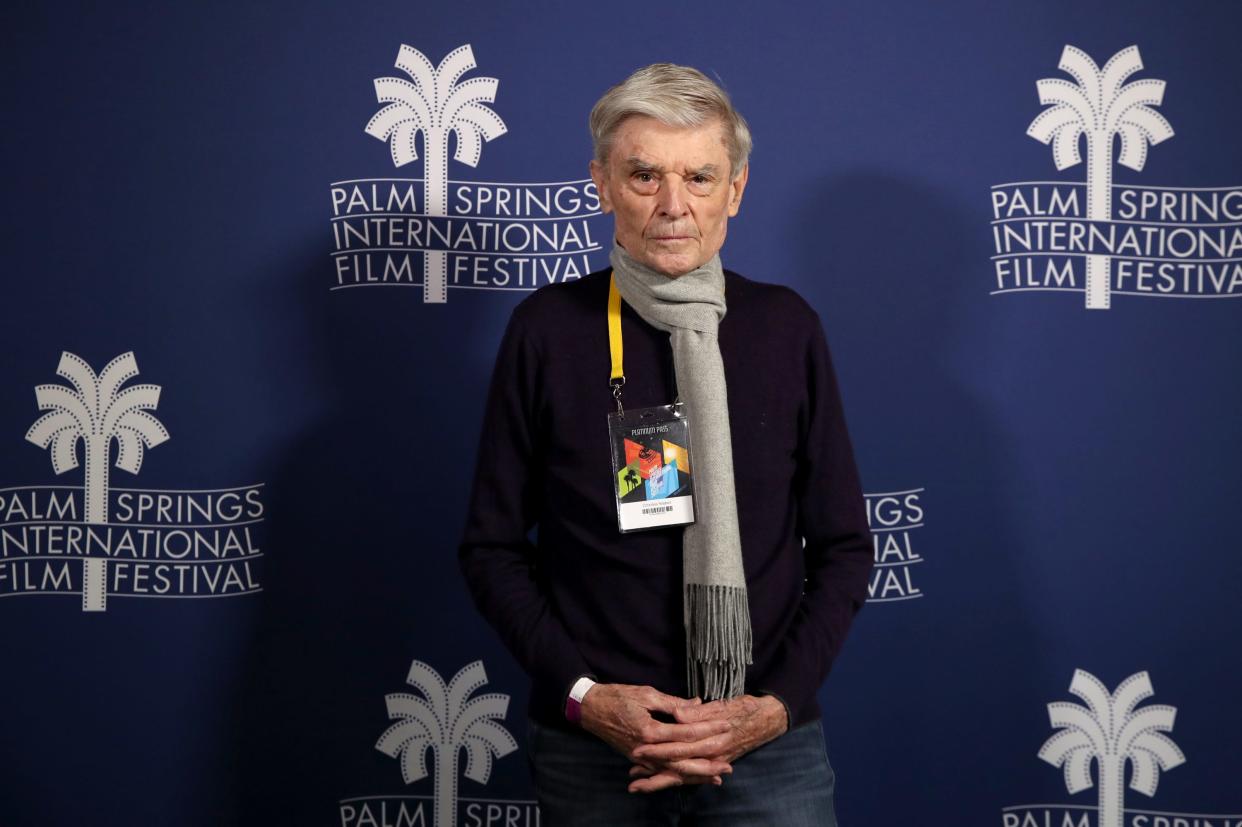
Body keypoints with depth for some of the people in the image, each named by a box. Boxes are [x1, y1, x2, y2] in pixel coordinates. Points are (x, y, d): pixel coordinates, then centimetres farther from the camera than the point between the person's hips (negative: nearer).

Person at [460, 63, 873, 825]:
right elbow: (493, 546, 0)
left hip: (771, 743, 0)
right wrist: (583, 695, -11)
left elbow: (844, 547, 2)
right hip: (592, 748, 0)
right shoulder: (548, 329, -4)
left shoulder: (787, 327, -1)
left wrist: (777, 705, -10)